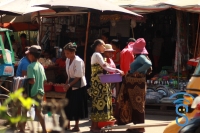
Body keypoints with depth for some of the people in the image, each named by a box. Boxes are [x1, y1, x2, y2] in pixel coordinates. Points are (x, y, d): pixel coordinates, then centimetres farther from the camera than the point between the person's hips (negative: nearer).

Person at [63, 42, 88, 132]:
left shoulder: (78, 61, -20)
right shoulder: (68, 60, 4)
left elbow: (78, 77, -21)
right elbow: (69, 74, 10)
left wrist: (69, 85, -22)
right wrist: (67, 84, -1)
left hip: (78, 86, -7)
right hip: (71, 86, 7)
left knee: (76, 106, 1)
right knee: (68, 105, 10)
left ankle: (76, 126, 13)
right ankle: (68, 125, 22)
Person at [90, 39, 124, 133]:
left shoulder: (96, 55, 19)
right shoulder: (97, 55, -11)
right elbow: (105, 67, -17)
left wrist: (114, 70, 6)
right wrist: (117, 70, -10)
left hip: (98, 83, 10)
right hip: (99, 83, -10)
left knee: (98, 102, 9)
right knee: (99, 102, -8)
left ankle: (95, 125, 12)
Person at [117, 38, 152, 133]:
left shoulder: (141, 57, -16)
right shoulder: (139, 57, 14)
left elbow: (149, 64, -32)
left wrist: (138, 71, -24)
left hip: (137, 83, -10)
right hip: (134, 83, 10)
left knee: (137, 103, -4)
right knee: (134, 103, 14)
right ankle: (137, 124, 22)